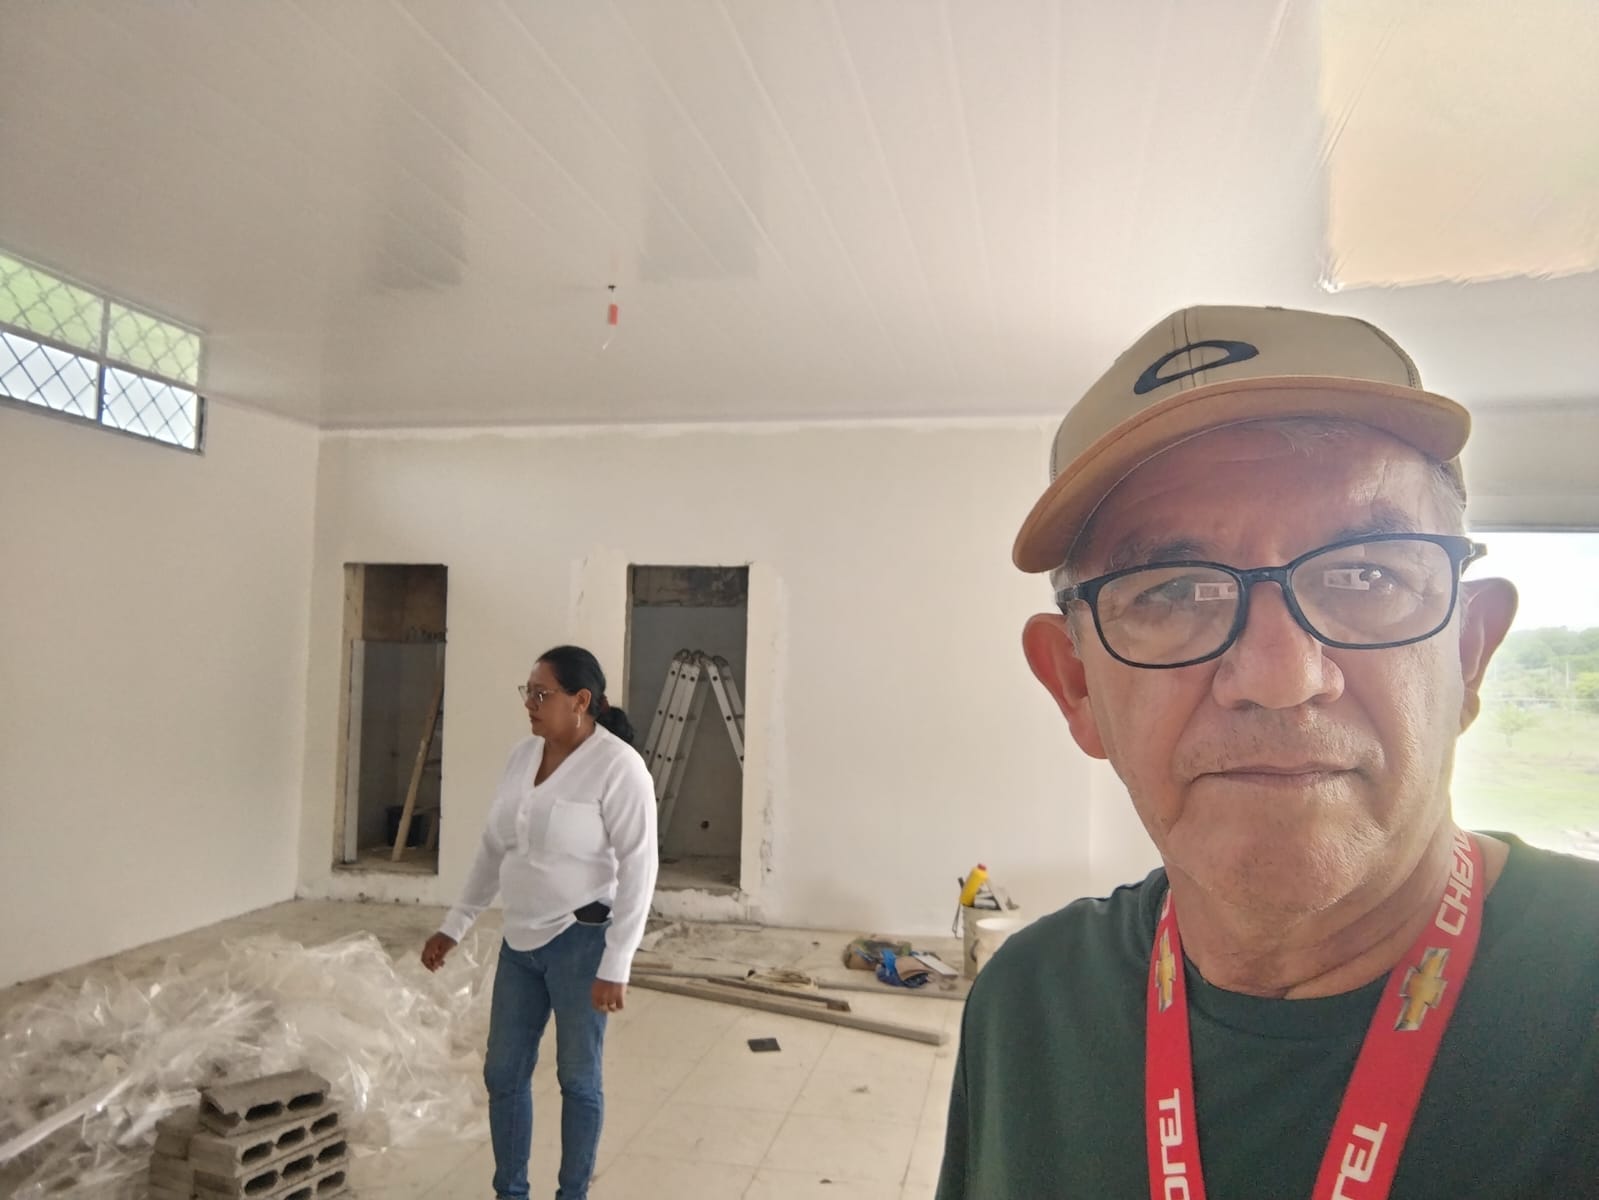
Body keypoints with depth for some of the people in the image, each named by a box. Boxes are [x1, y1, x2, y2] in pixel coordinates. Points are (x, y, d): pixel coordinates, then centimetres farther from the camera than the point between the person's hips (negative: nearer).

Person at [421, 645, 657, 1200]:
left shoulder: (618, 766, -19)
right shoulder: (523, 754, 4)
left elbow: (639, 868, -19)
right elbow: (494, 848, 13)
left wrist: (615, 966, -20)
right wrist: (454, 925, 14)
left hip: (581, 941, -7)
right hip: (521, 941, 7)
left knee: (577, 1078, 8)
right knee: (503, 1072, 15)